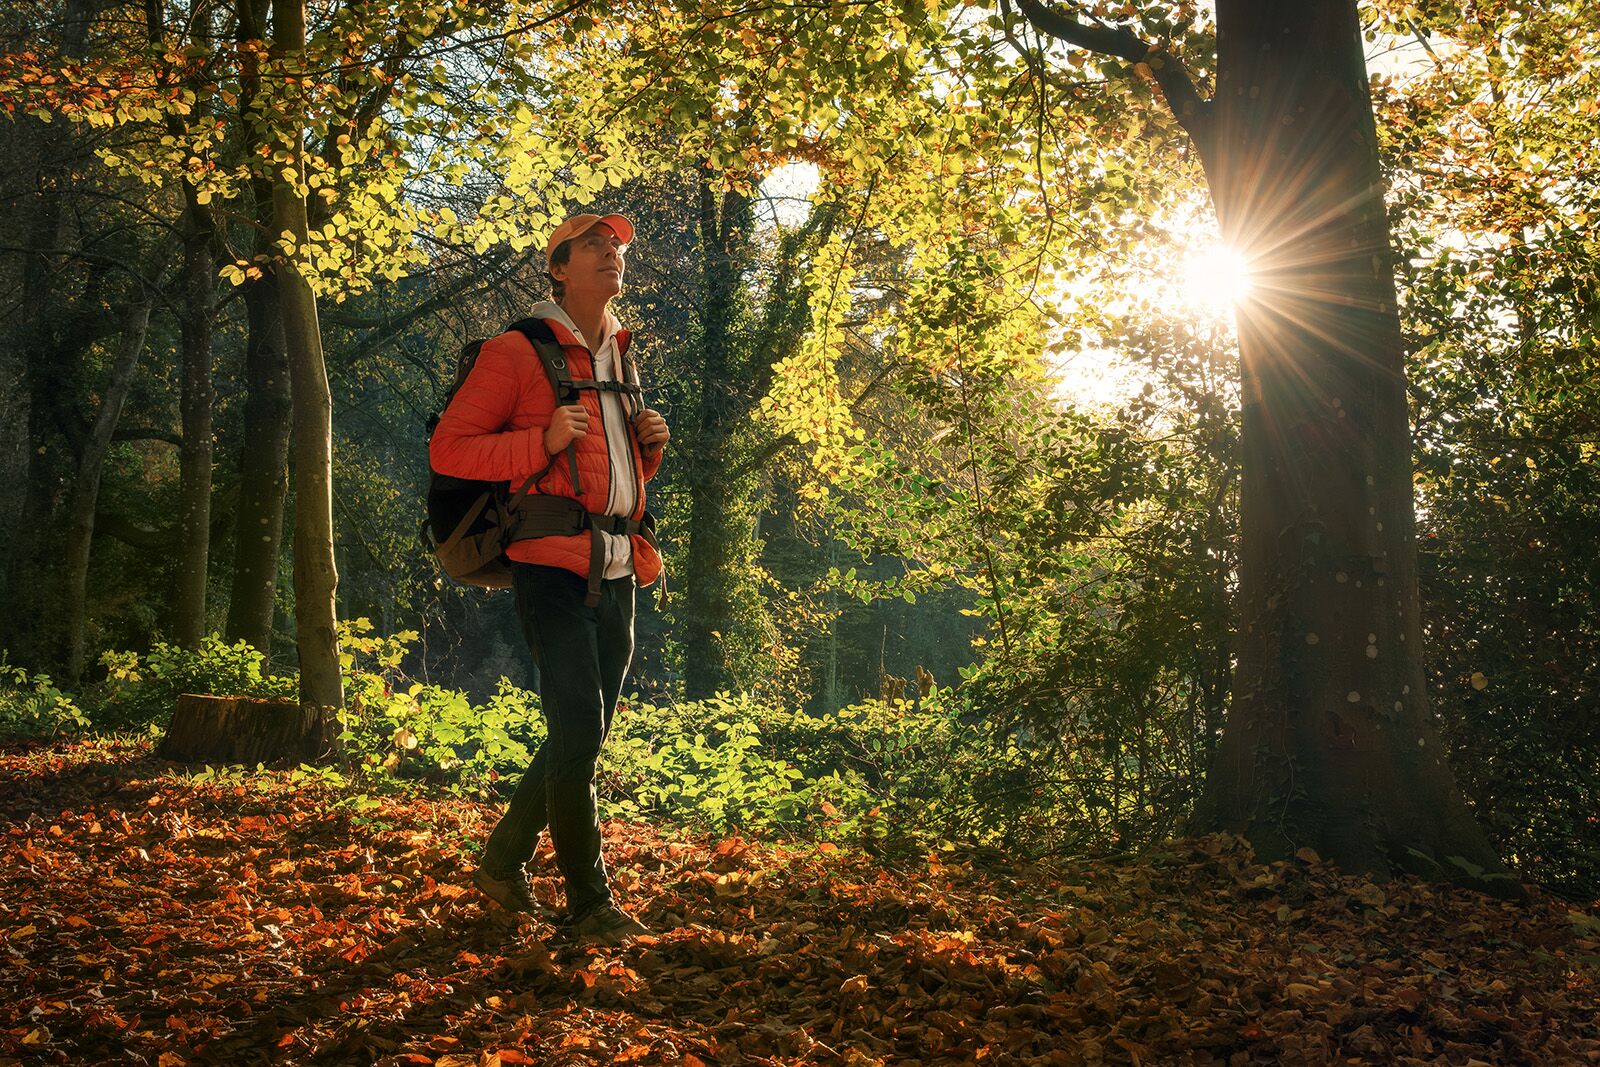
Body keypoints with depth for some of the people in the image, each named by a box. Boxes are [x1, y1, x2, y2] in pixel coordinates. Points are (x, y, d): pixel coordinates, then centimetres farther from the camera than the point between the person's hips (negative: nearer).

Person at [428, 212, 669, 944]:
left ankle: (504, 861, 28)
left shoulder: (620, 356, 20)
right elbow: (448, 449, -7)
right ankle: (589, 903, -1)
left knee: (586, 735, 12)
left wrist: (650, 444, 8)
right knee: (577, 732, -11)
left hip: (618, 570, 8)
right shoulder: (516, 351, -3)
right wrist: (543, 440, -18)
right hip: (554, 563, -8)